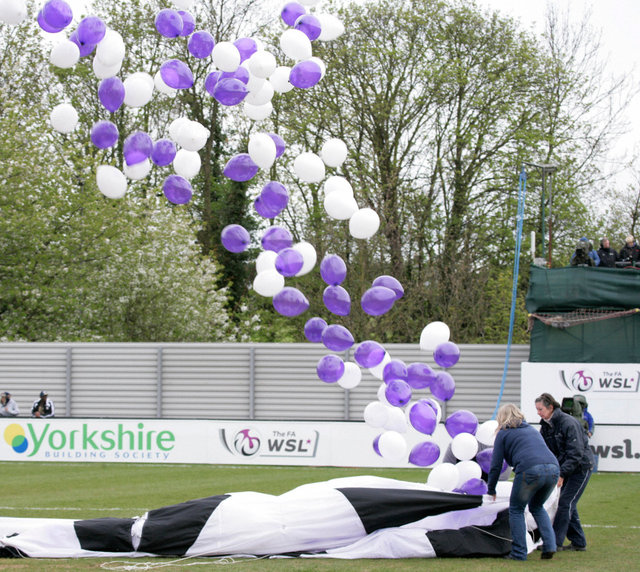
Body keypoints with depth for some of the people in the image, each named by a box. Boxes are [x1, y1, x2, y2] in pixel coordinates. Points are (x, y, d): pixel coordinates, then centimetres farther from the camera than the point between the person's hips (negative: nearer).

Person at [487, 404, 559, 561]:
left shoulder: (503, 434, 17)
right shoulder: (532, 430, 34)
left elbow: (496, 465, 15)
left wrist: (491, 490, 26)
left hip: (529, 470, -6)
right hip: (553, 468, 6)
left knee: (516, 509, 12)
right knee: (537, 507, 26)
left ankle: (519, 553, 7)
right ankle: (549, 546, 11)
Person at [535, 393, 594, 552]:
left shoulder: (568, 423, -23)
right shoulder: (546, 425, 3)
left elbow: (576, 453, -26)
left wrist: (562, 473, -30)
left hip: (581, 467, -8)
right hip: (565, 468, 8)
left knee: (565, 503, -11)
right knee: (568, 504, 8)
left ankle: (555, 542, -10)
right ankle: (579, 542, 16)